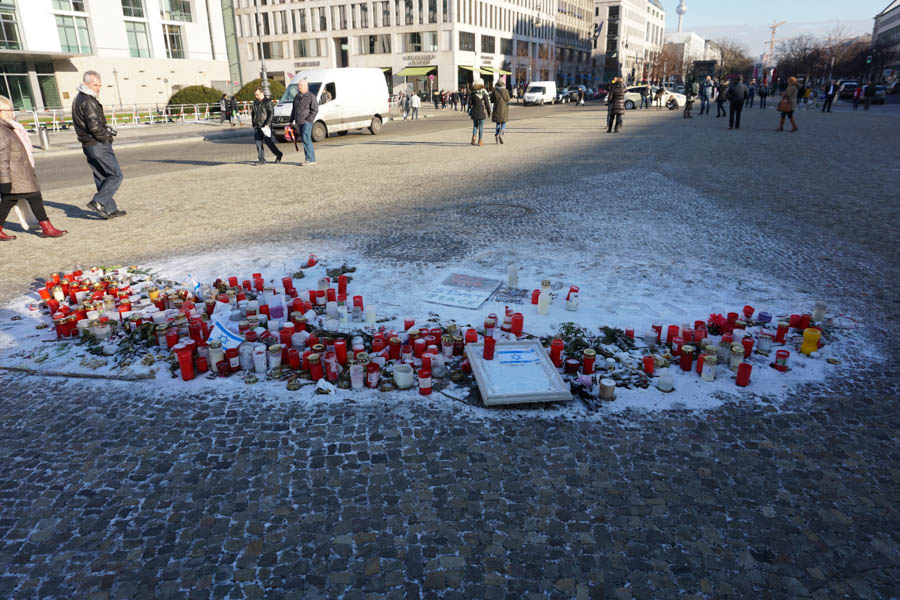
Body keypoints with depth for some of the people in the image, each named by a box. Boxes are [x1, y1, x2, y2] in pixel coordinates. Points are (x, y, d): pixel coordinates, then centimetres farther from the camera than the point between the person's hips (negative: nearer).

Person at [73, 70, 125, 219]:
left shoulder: (78, 100, 18)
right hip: (98, 145, -10)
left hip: (87, 145, 10)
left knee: (102, 178, 12)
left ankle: (109, 209, 15)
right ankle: (97, 202, -10)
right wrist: (105, 138, -8)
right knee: (116, 175, -5)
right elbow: (95, 126, -22)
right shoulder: (88, 101, -15)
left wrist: (107, 130, 7)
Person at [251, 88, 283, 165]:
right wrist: (253, 124, 16)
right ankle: (261, 159, 2)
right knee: (258, 143, 0)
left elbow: (271, 113, -10)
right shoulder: (255, 102, 16)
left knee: (267, 141, -8)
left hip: (265, 126, -6)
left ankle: (279, 154, 10)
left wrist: (267, 124, -17)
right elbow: (253, 113, 25)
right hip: (257, 126, 6)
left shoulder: (268, 102, -4)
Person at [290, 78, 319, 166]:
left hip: (307, 121, -8)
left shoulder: (311, 96, -5)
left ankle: (310, 159, -17)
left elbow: (315, 110, -9)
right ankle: (309, 159, 11)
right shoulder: (297, 97, 18)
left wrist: (308, 119, -16)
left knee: (306, 139, -17)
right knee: (305, 140, 8)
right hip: (299, 122, 8)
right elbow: (294, 109, 25)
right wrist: (291, 121, 20)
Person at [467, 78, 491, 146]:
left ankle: (473, 139, -3)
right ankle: (480, 141, 6)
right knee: (481, 127, 4)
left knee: (475, 126, 15)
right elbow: (487, 103, -6)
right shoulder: (484, 93, -8)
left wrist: (470, 111, 12)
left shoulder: (472, 93, -1)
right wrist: (489, 112, 4)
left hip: (474, 112, 3)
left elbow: (470, 103, 0)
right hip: (482, 112, -3)